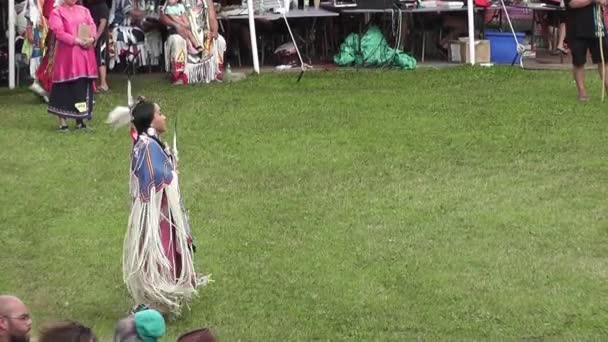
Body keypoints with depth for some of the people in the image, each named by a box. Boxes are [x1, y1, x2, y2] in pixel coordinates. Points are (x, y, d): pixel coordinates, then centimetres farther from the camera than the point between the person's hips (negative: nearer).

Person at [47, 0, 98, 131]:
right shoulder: (57, 12, 0)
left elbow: (92, 26, 8)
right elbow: (59, 32, -11)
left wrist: (91, 39, -13)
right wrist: (77, 41, -18)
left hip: (85, 53, 5)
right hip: (67, 54, -5)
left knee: (84, 85, 6)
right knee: (64, 86, -5)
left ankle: (80, 120, 14)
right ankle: (62, 121, -2)